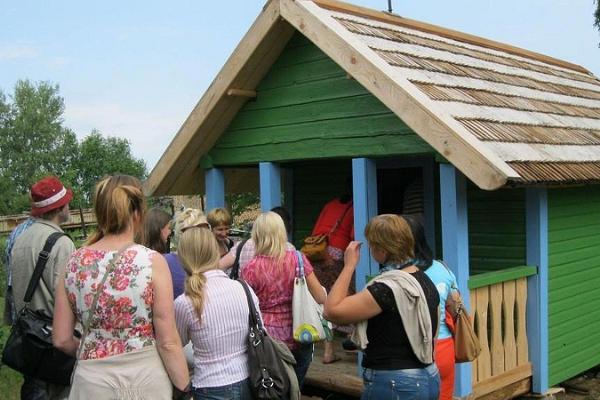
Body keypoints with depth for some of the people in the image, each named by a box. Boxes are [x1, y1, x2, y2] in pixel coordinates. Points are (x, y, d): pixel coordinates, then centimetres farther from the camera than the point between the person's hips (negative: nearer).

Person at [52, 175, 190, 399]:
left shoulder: (74, 264, -4)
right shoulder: (152, 262, -14)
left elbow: (61, 340, 2)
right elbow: (168, 342, -13)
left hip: (93, 381, 3)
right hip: (145, 379, -2)